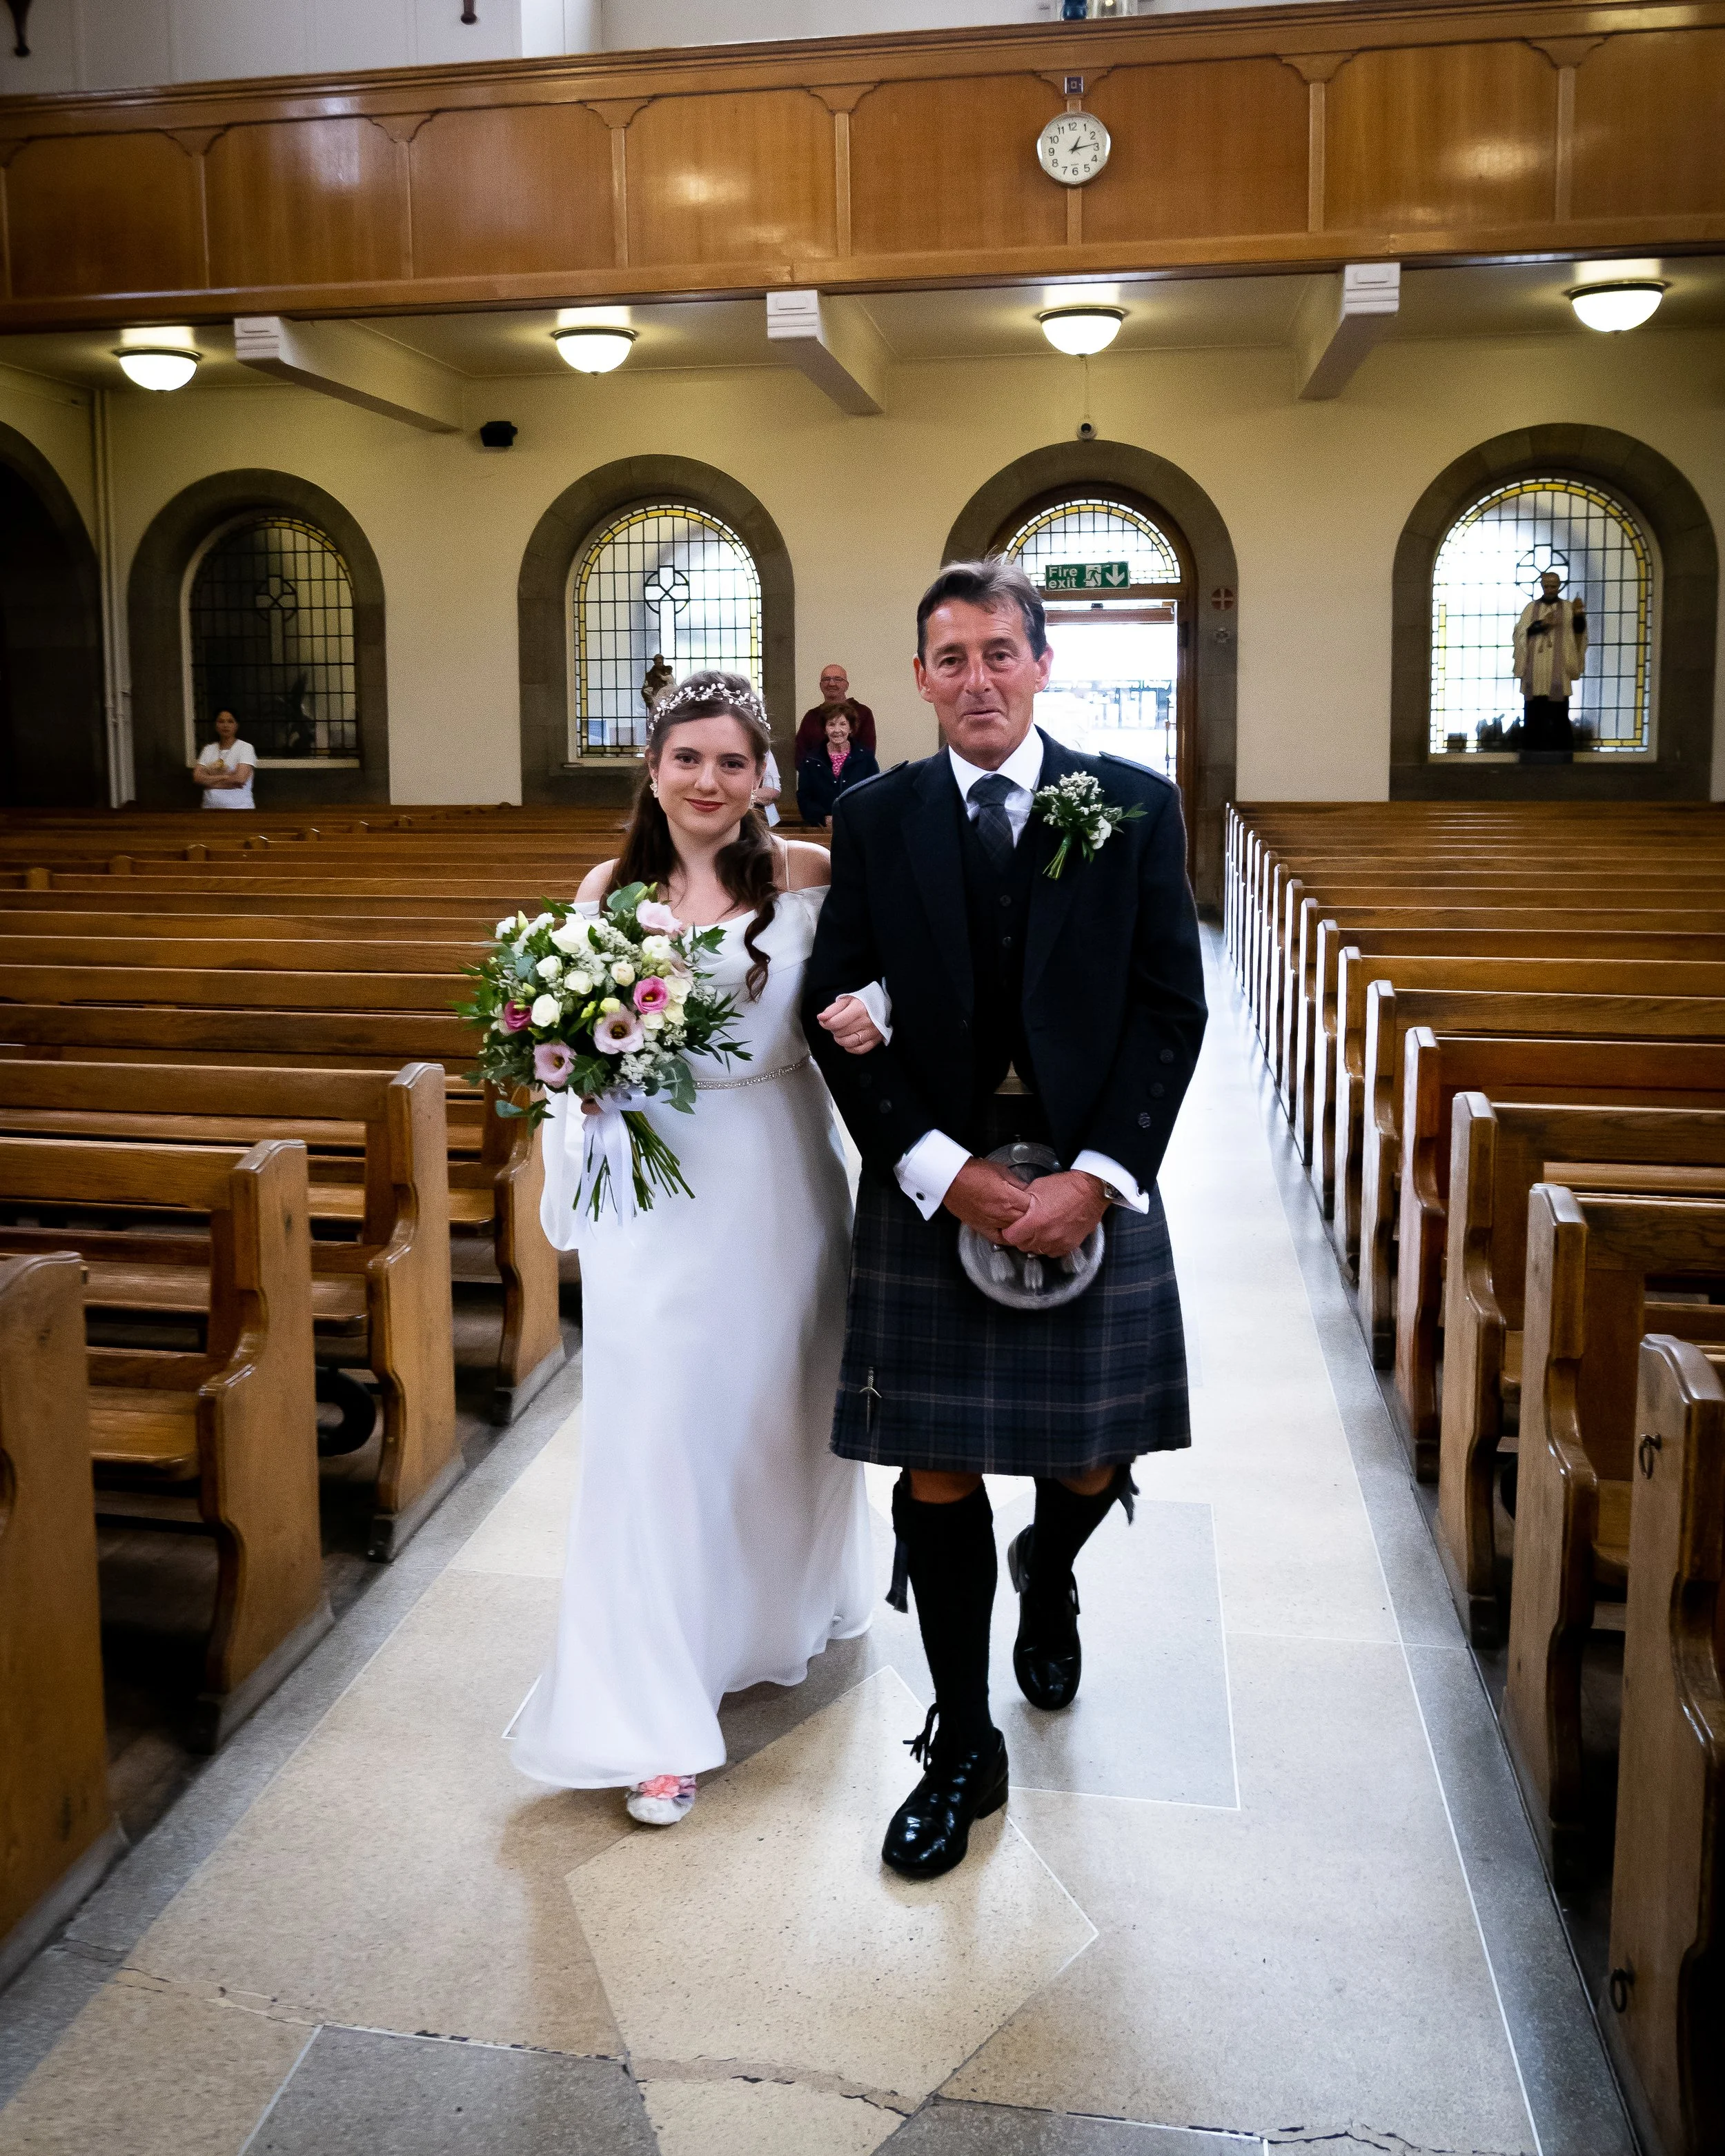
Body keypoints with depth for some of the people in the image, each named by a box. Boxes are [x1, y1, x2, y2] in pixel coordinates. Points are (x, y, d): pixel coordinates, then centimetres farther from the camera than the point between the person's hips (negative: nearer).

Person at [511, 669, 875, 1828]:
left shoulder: (807, 875, -2)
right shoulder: (610, 889, 3)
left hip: (778, 1180, 0)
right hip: (657, 1188, 0)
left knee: (777, 1407, 15)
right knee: (656, 1426, -1)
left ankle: (782, 1614, 44)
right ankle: (658, 1713, 11)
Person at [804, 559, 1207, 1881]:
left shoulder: (1137, 806, 1)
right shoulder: (874, 820, 4)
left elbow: (1173, 1004, -2)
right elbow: (838, 1014, 0)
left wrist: (1097, 1175, -13)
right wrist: (947, 1169, -12)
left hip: (1093, 1180, 0)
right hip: (928, 1186, 0)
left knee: (1095, 1460, 10)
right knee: (937, 1475, 4)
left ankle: (1047, 1578, 48)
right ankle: (964, 1747, 23)